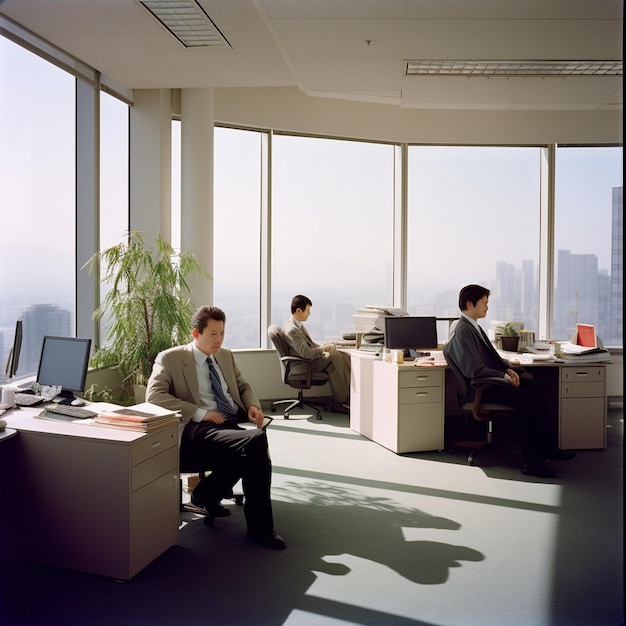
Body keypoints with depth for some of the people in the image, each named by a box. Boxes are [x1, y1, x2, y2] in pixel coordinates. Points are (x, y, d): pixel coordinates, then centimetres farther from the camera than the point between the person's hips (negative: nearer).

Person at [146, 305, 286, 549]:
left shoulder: (226, 356, 22)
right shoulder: (170, 358, 3)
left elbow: (243, 386, 30)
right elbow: (154, 395, -9)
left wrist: (253, 405, 5)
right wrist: (200, 413, -16)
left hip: (232, 426, 6)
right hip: (198, 431, -6)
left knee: (256, 455, -29)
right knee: (256, 440, -31)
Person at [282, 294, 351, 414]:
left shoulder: (298, 325, 13)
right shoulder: (291, 329, -20)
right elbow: (306, 353, -25)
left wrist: (324, 346, 3)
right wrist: (324, 348, -12)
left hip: (313, 358, 10)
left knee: (344, 355, -6)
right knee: (336, 357, -26)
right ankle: (340, 402, -20)